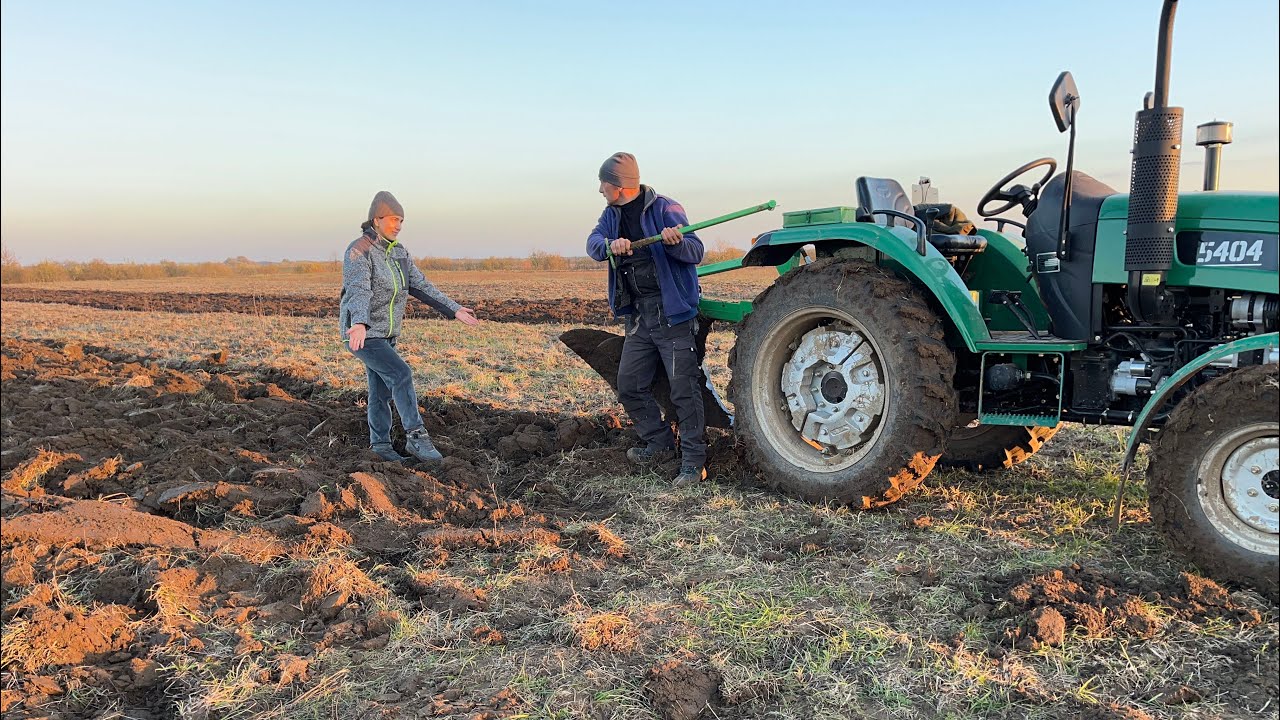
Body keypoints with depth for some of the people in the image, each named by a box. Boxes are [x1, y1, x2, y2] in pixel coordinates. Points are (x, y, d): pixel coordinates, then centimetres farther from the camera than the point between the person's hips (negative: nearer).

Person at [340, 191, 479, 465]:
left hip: (384, 333, 8)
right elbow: (359, 291, -38)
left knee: (382, 391, 11)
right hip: (361, 333, -8)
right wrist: (359, 324, -55)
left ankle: (381, 448, 22)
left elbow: (420, 286, 7)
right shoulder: (358, 252, -21)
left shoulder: (398, 251, 5)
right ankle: (416, 437, -15)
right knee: (401, 375, -21)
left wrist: (453, 310, 2)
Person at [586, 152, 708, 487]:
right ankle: (660, 444, 29)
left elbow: (696, 252, -14)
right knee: (629, 386, 12)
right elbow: (593, 241, -6)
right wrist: (610, 245, -28)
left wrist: (676, 242, -36)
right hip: (638, 317, 7)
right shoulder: (612, 214, 11)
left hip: (673, 314, -7)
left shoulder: (664, 208, -9)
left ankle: (694, 461, 2)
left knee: (683, 389, -6)